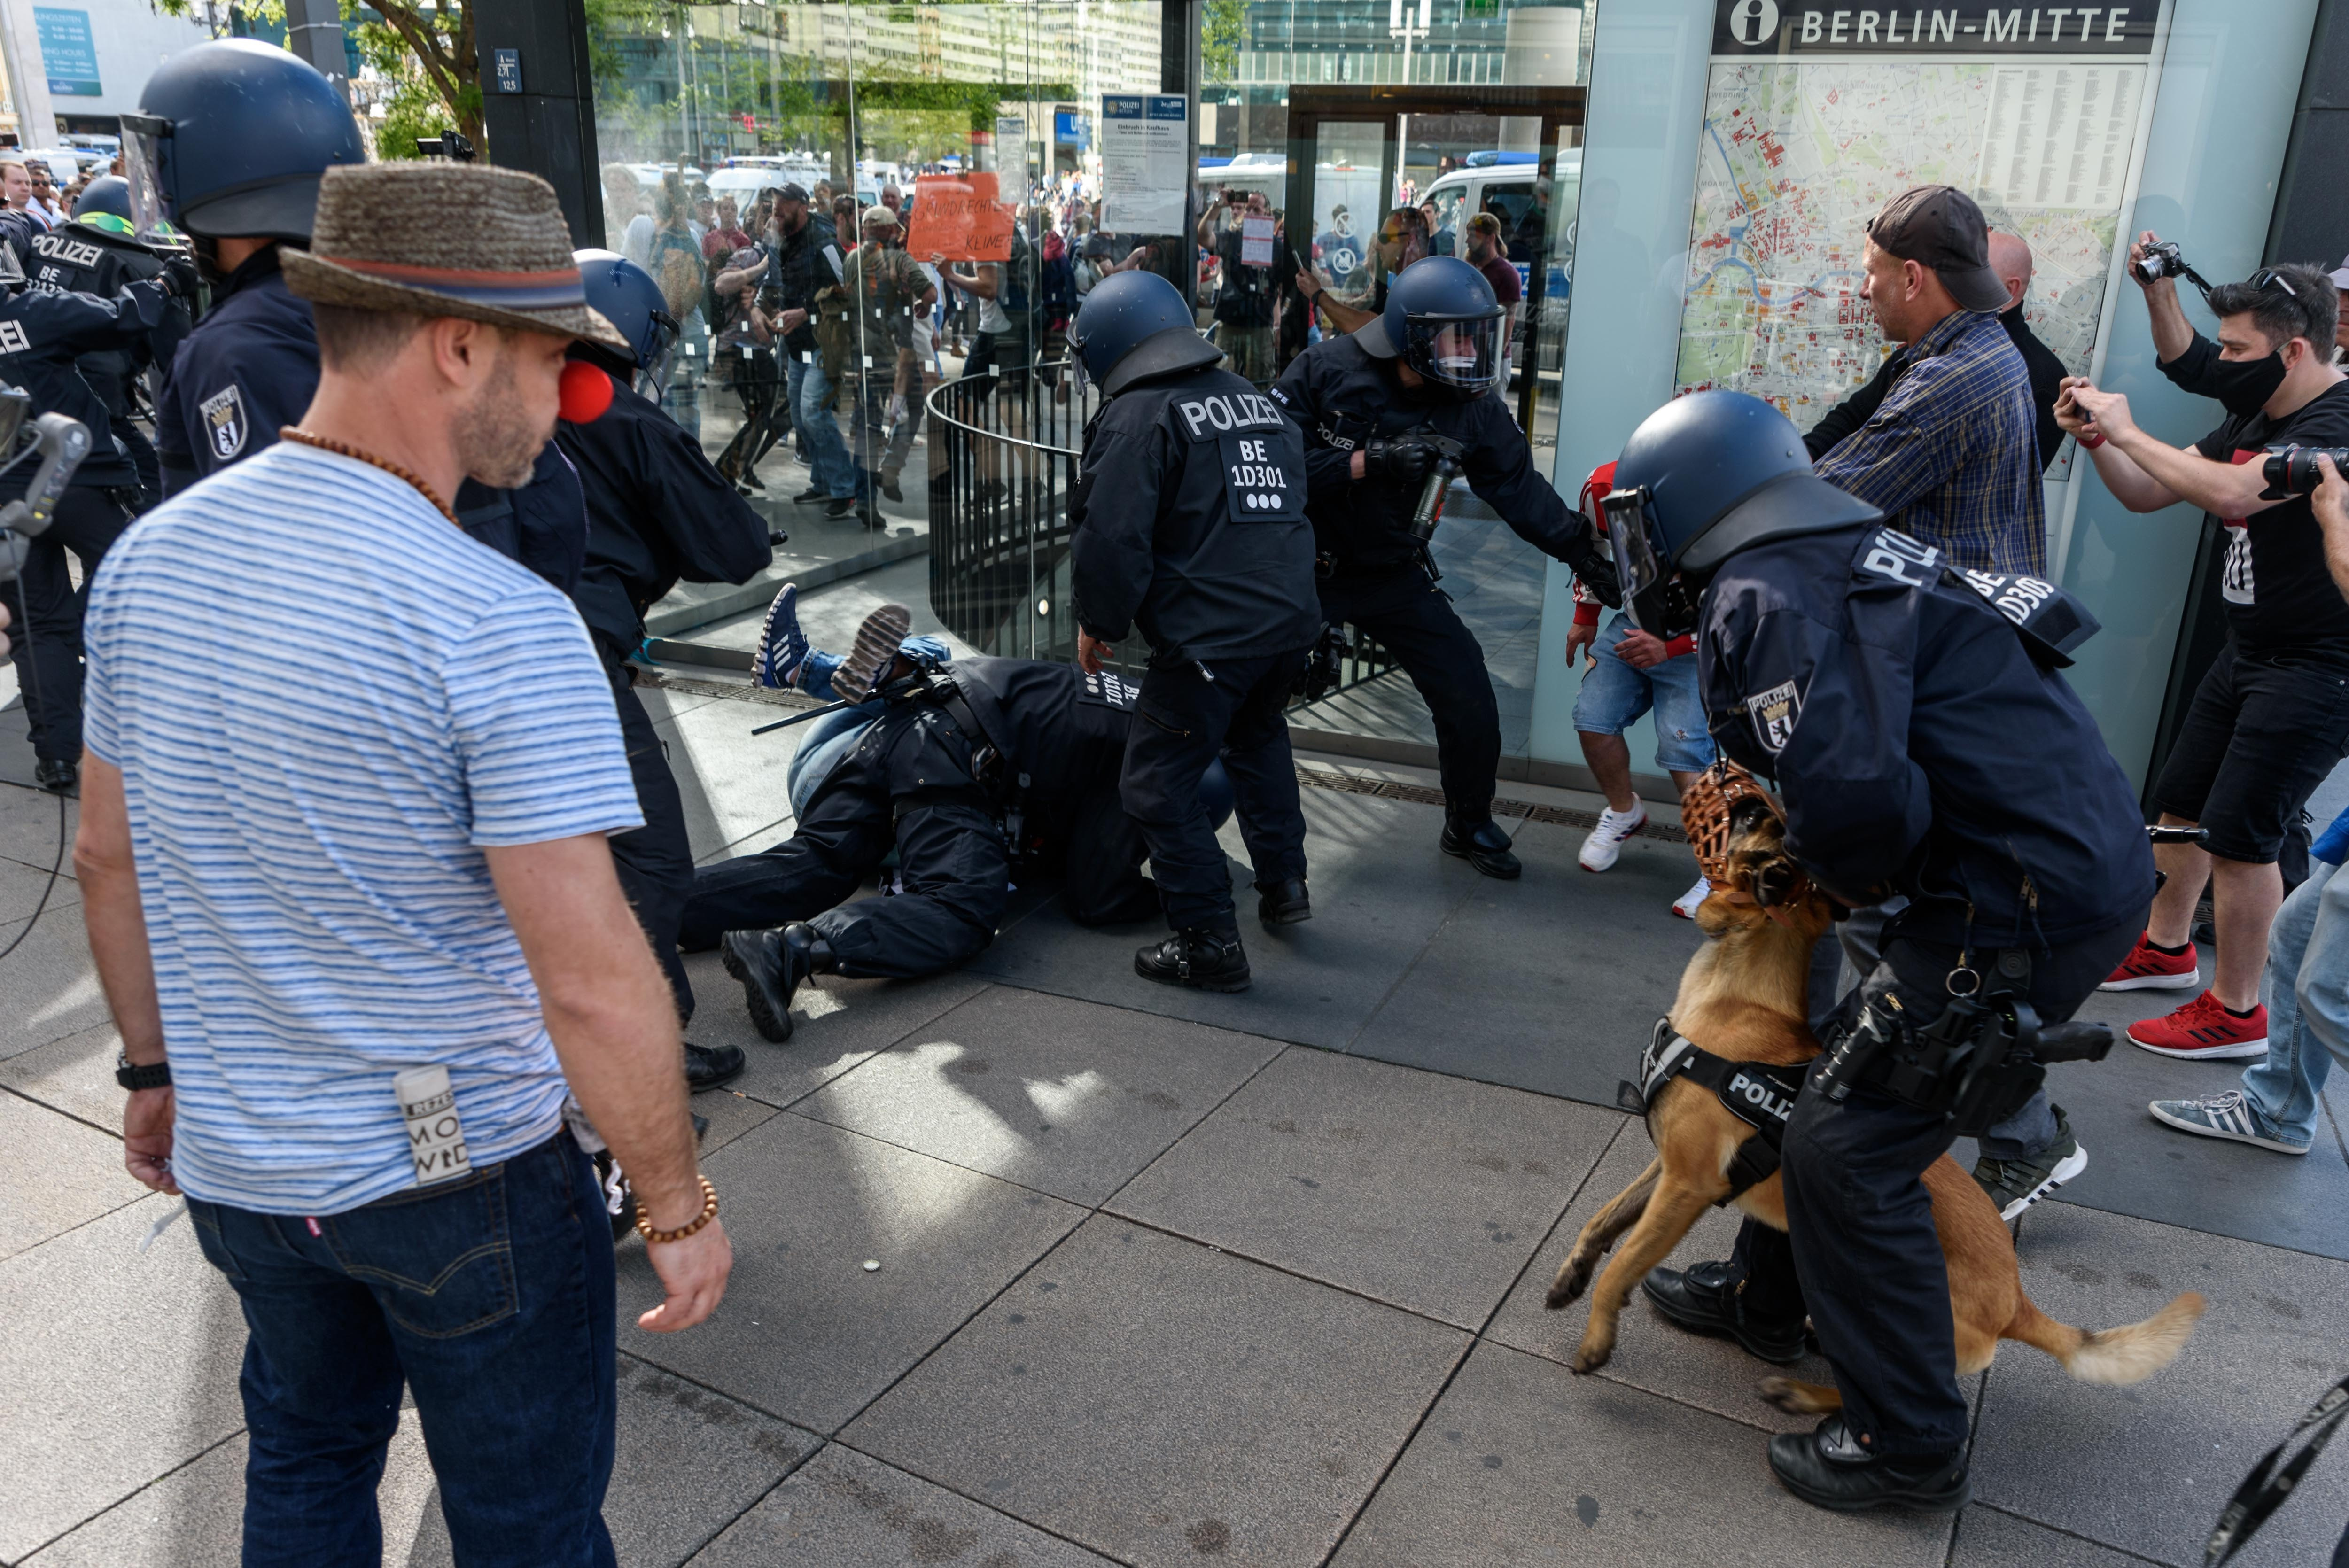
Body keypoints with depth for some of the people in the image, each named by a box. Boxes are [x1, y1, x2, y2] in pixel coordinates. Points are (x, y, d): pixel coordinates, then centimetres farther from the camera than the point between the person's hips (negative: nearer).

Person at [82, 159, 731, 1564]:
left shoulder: (149, 560, -4)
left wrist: (157, 1066, 20)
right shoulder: (498, 623, -26)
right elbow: (592, 982, -26)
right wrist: (680, 1207, -13)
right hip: (458, 1176, -6)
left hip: (233, 1164, 7)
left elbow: (109, 860, 7)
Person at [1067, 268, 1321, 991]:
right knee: (1259, 741, 32)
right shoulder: (1259, 401, 16)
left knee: (1159, 786, 2)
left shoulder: (1137, 418, -9)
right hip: (1292, 619, 9)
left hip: (1209, 638, -8)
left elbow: (1112, 538, -15)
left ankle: (1210, 944, 5)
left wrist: (1098, 624, 0)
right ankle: (1284, 883, 38)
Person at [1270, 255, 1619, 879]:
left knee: (1469, 698, 0)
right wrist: (1370, 461, -32)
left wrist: (1587, 552, -12)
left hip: (1394, 572, 3)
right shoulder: (1325, 371, -17)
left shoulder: (1470, 408, -7)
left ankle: (1469, 827, 24)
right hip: (1306, 566, -3)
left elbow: (1520, 489, -4)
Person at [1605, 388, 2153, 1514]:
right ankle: (1763, 1300, 39)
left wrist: (1844, 874, -8)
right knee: (1833, 1074, 21)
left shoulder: (1768, 599, -17)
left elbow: (1850, 798, -29)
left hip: (2029, 903, -10)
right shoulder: (1846, 555, 15)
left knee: (1850, 1148, -1)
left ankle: (1908, 1444, 15)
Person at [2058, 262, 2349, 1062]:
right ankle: (2165, 948, 37)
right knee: (2180, 801, 17)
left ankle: (2235, 1013, 7)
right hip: (2250, 652, 10)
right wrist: (2097, 436, -6)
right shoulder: (2256, 419, 9)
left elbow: (2229, 494, -34)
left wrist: (2128, 430, -23)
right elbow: (2146, 493, 12)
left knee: (2239, 835, -7)